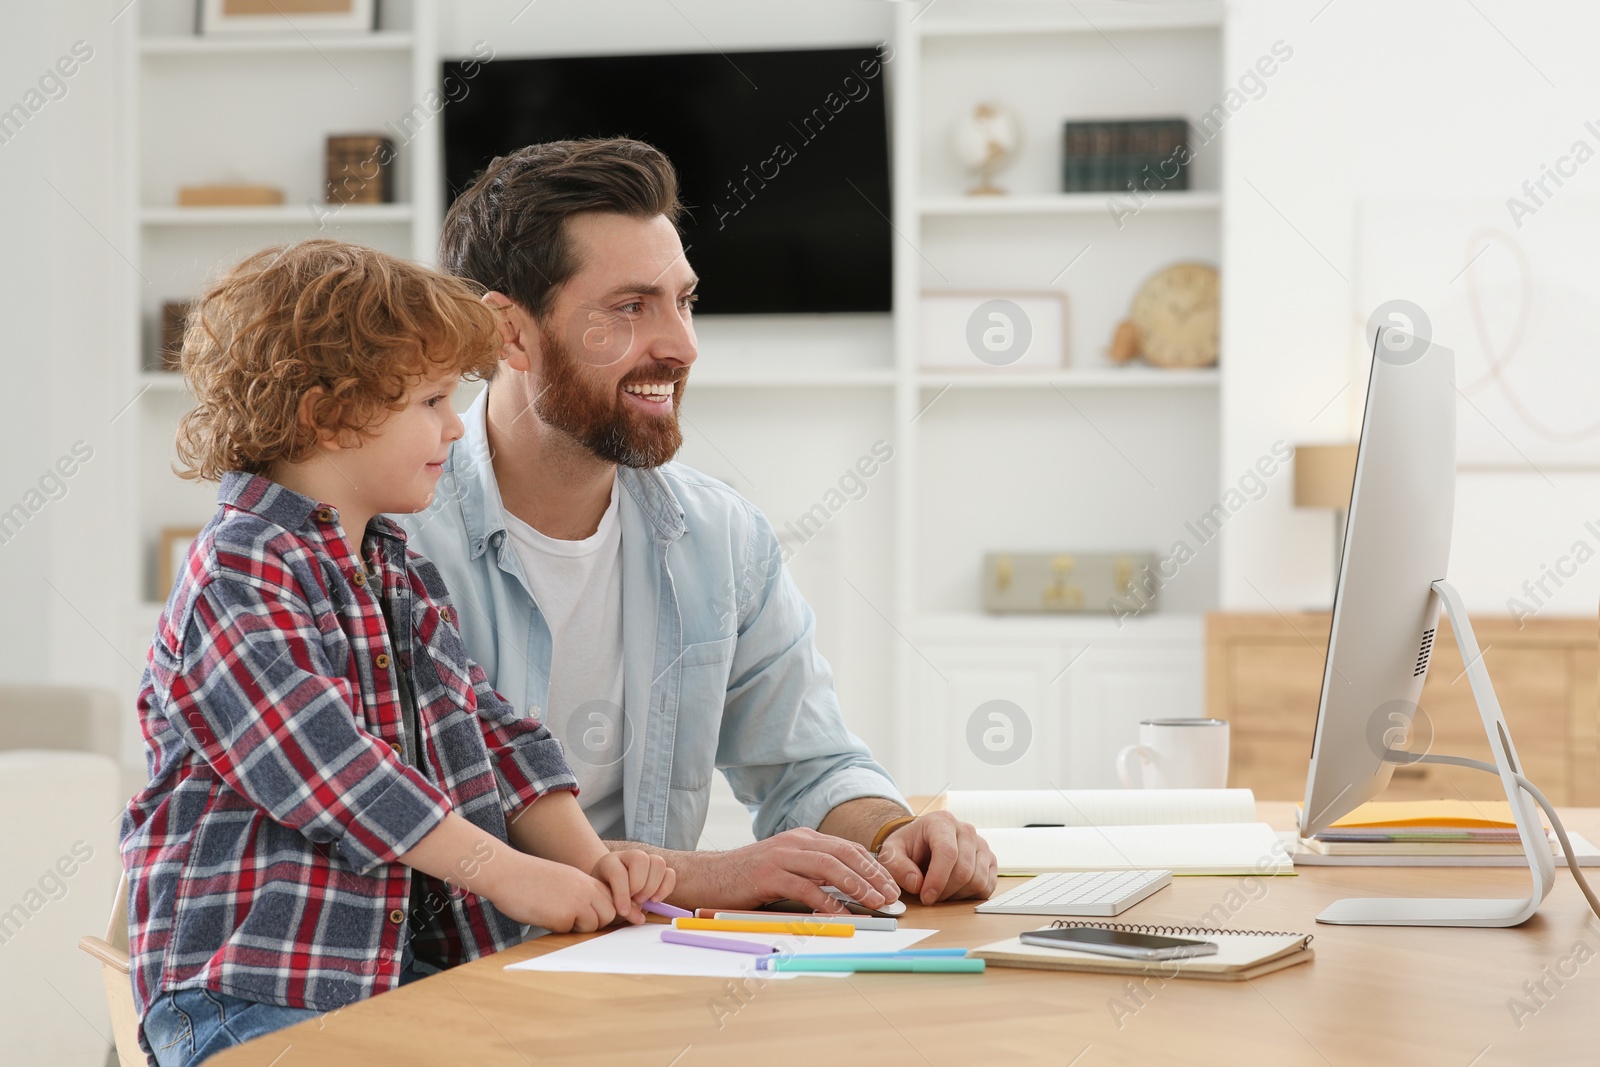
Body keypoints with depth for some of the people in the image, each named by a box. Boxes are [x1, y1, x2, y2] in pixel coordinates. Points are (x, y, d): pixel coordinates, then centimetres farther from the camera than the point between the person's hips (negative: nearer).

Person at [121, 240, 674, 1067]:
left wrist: (588, 859, 3)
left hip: (405, 960, 8)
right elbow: (325, 762, -20)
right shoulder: (237, 575, -11)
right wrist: (509, 875, -18)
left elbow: (488, 731, 18)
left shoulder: (401, 573, 18)